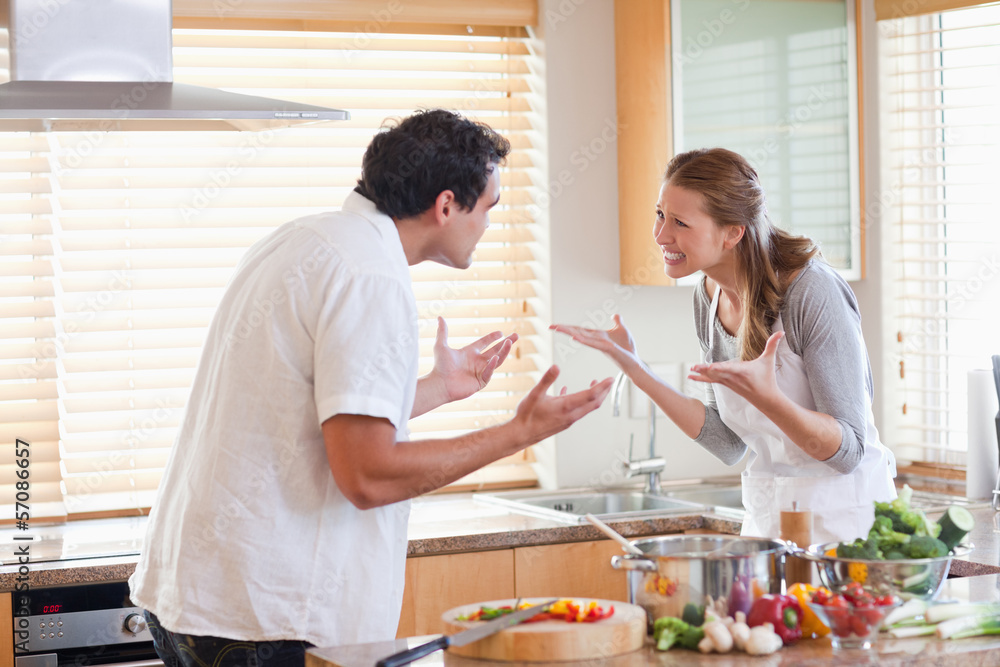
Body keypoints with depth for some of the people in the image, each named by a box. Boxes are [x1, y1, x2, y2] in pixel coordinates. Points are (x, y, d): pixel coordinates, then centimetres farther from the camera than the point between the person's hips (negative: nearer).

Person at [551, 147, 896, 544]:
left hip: (845, 521, -6)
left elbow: (848, 451, -19)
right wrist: (636, 370, -3)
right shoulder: (709, 298, 0)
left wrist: (767, 398, -35)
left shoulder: (814, 294, -21)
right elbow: (730, 444, 2)